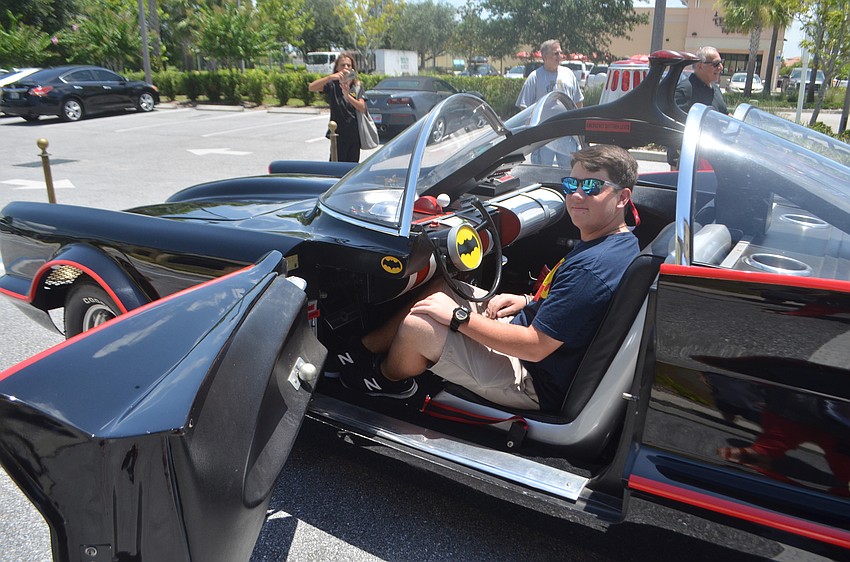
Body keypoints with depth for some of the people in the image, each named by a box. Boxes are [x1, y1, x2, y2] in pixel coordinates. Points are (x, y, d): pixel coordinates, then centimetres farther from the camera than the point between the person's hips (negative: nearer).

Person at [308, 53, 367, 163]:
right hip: (338, 135, -3)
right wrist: (330, 77, -31)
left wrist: (347, 95, -20)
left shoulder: (357, 86, 8)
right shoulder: (333, 85, -2)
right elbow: (311, 87, -19)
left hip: (354, 135, 4)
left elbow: (362, 108, -6)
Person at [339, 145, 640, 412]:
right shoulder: (620, 241, 2)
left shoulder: (592, 267, -30)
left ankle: (389, 379, 18)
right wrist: (529, 300, 5)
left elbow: (535, 346, -29)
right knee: (438, 295, 10)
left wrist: (458, 316, -23)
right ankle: (364, 349, 23)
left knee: (416, 326, -16)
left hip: (534, 386, -10)